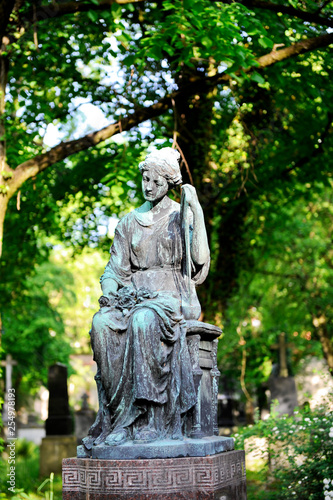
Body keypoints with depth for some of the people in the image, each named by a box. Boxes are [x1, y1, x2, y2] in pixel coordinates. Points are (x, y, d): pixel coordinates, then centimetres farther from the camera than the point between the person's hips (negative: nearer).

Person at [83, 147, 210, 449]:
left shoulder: (182, 216, 6)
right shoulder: (130, 222, 18)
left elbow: (199, 260, -9)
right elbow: (116, 268, 15)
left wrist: (197, 210, -13)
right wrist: (109, 290, -8)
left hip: (172, 295, -3)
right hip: (134, 295, 4)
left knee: (144, 321, -39)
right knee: (102, 323, -31)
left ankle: (144, 419, -35)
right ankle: (116, 415, -28)